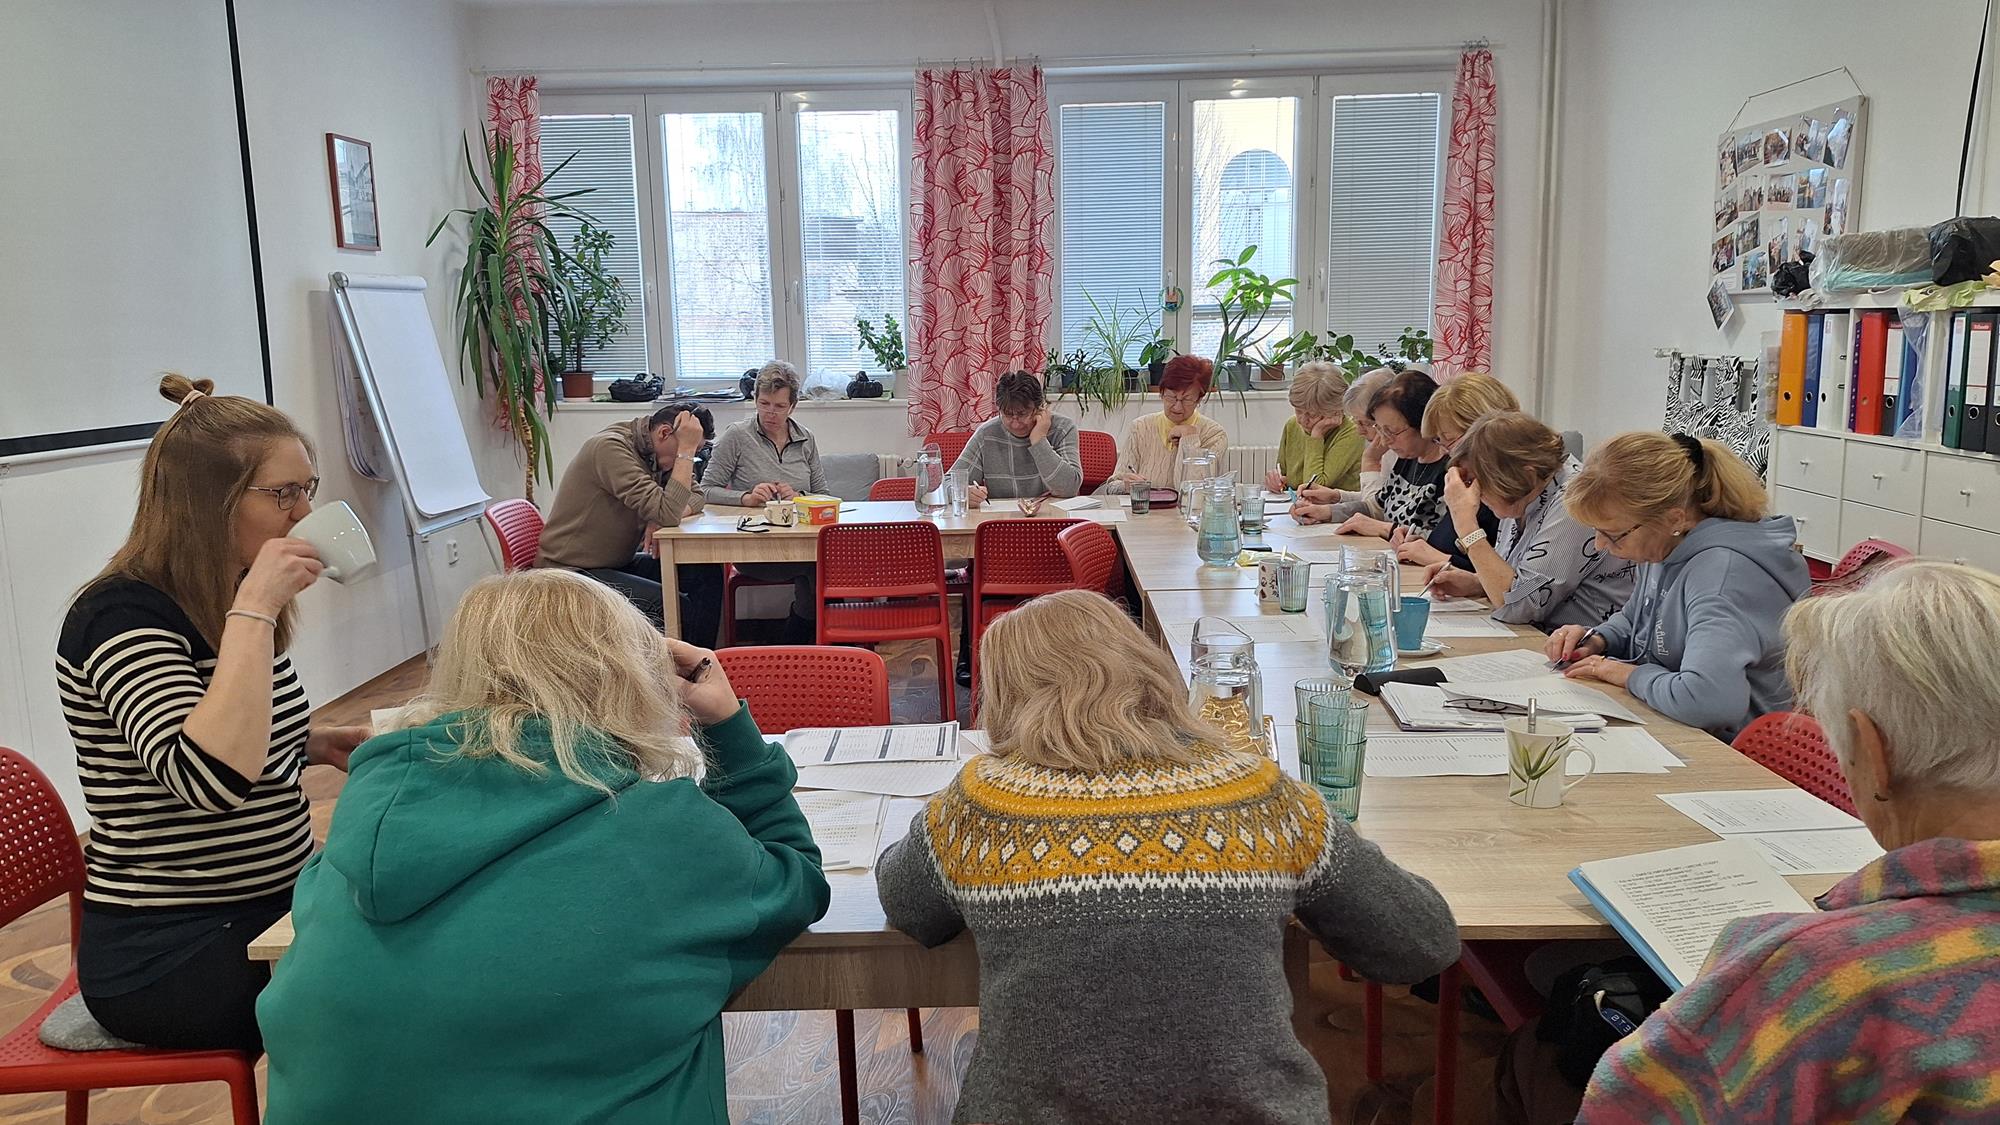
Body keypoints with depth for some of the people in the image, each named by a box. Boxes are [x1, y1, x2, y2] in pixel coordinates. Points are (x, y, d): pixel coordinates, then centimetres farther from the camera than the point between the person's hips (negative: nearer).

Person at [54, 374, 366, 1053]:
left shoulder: (224, 605, 8)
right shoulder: (123, 615, -18)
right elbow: (208, 779, -34)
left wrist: (317, 744, 3)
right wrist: (254, 610, -31)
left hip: (269, 908, 8)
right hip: (168, 956, -8)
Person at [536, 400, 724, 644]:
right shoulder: (610, 448, -22)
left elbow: (696, 496, 9)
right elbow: (667, 512, -29)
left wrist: (663, 519, -13)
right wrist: (687, 450, -23)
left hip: (620, 563, 9)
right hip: (573, 572, -9)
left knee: (707, 573, -6)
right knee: (680, 607, -26)